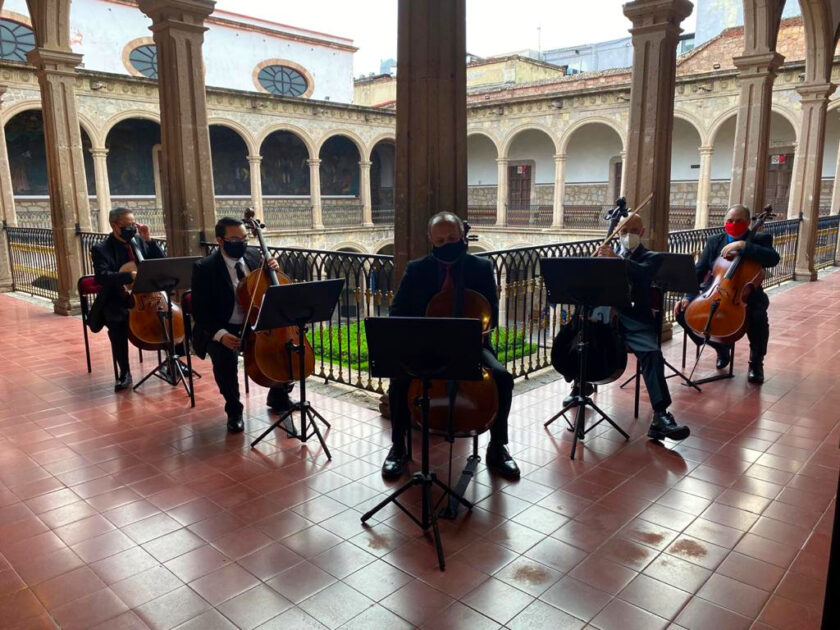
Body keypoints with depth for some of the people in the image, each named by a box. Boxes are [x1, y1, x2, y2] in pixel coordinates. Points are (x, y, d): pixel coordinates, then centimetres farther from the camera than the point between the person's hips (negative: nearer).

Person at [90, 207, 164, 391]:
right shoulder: (101, 249, -4)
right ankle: (124, 372, -10)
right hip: (117, 303, -3)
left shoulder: (139, 241, 10)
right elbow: (101, 277, -19)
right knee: (117, 325, -31)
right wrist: (129, 276, -34)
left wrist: (148, 239, -5)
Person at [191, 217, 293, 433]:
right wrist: (220, 334, -31)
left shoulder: (253, 256, 3)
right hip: (222, 331, -5)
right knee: (225, 356, -34)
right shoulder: (204, 268, -13)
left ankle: (278, 397, 12)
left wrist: (272, 270, -9)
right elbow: (200, 311, -14)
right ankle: (234, 410, -8)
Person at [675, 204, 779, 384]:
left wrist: (743, 246, -29)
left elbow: (773, 259, -21)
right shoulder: (714, 241, 8)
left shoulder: (760, 239, 0)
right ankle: (721, 347, 11)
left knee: (758, 318, -34)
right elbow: (698, 272, 2)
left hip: (746, 296, -3)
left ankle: (756, 362, -1)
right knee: (683, 312, -17)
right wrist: (687, 296, -13)